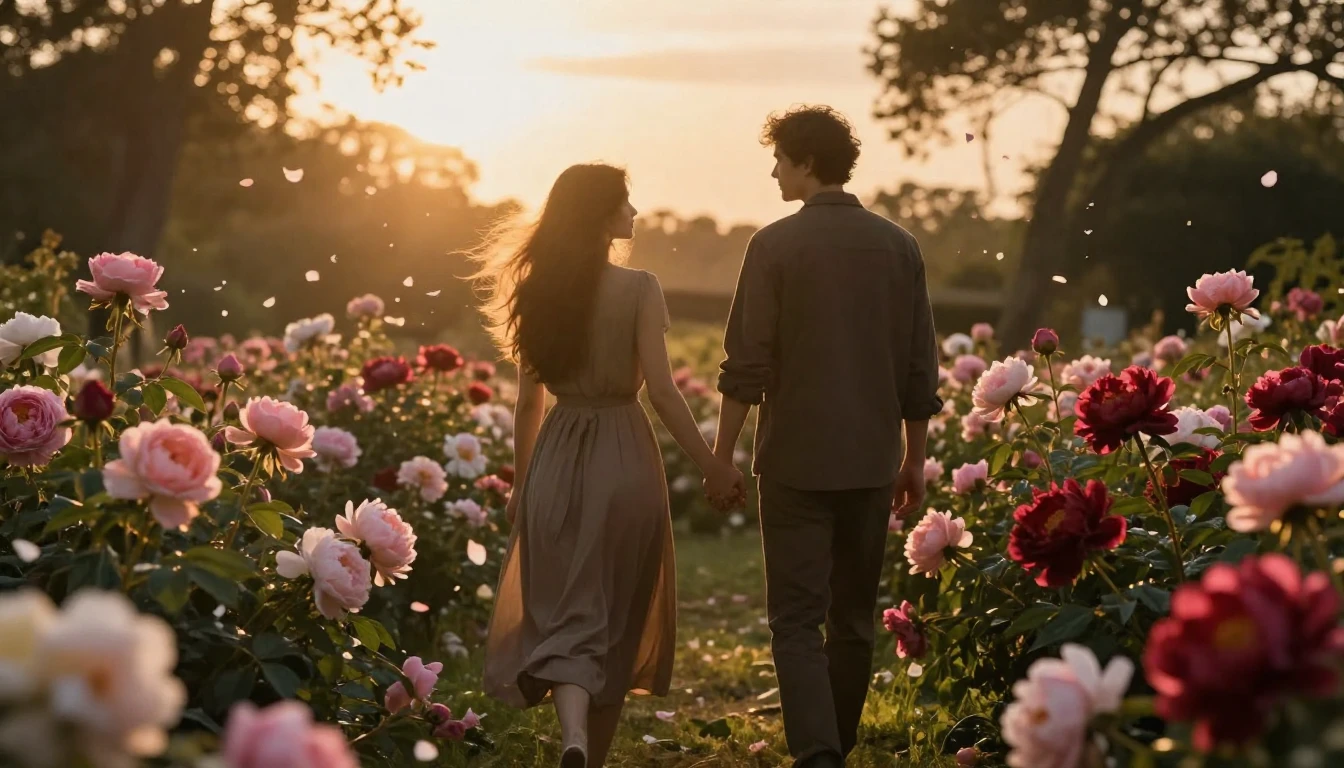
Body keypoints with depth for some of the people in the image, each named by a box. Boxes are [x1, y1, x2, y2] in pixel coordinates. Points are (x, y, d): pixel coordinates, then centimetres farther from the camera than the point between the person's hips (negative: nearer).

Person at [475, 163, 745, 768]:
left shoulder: (540, 290, 4)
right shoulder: (638, 289, -9)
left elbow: (529, 399, 7)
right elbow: (661, 389, -14)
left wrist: (522, 485, 17)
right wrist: (710, 465, -7)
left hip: (556, 463, 3)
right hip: (624, 461, -3)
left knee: (567, 615, 4)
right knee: (615, 619, 13)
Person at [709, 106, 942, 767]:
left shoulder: (775, 245, -7)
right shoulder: (898, 246, 4)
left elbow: (747, 362, -9)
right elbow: (920, 367, 7)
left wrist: (723, 452, -1)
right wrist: (914, 458, 16)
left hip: (795, 461, -4)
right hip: (871, 462, 4)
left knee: (797, 618, -2)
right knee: (854, 618, 15)